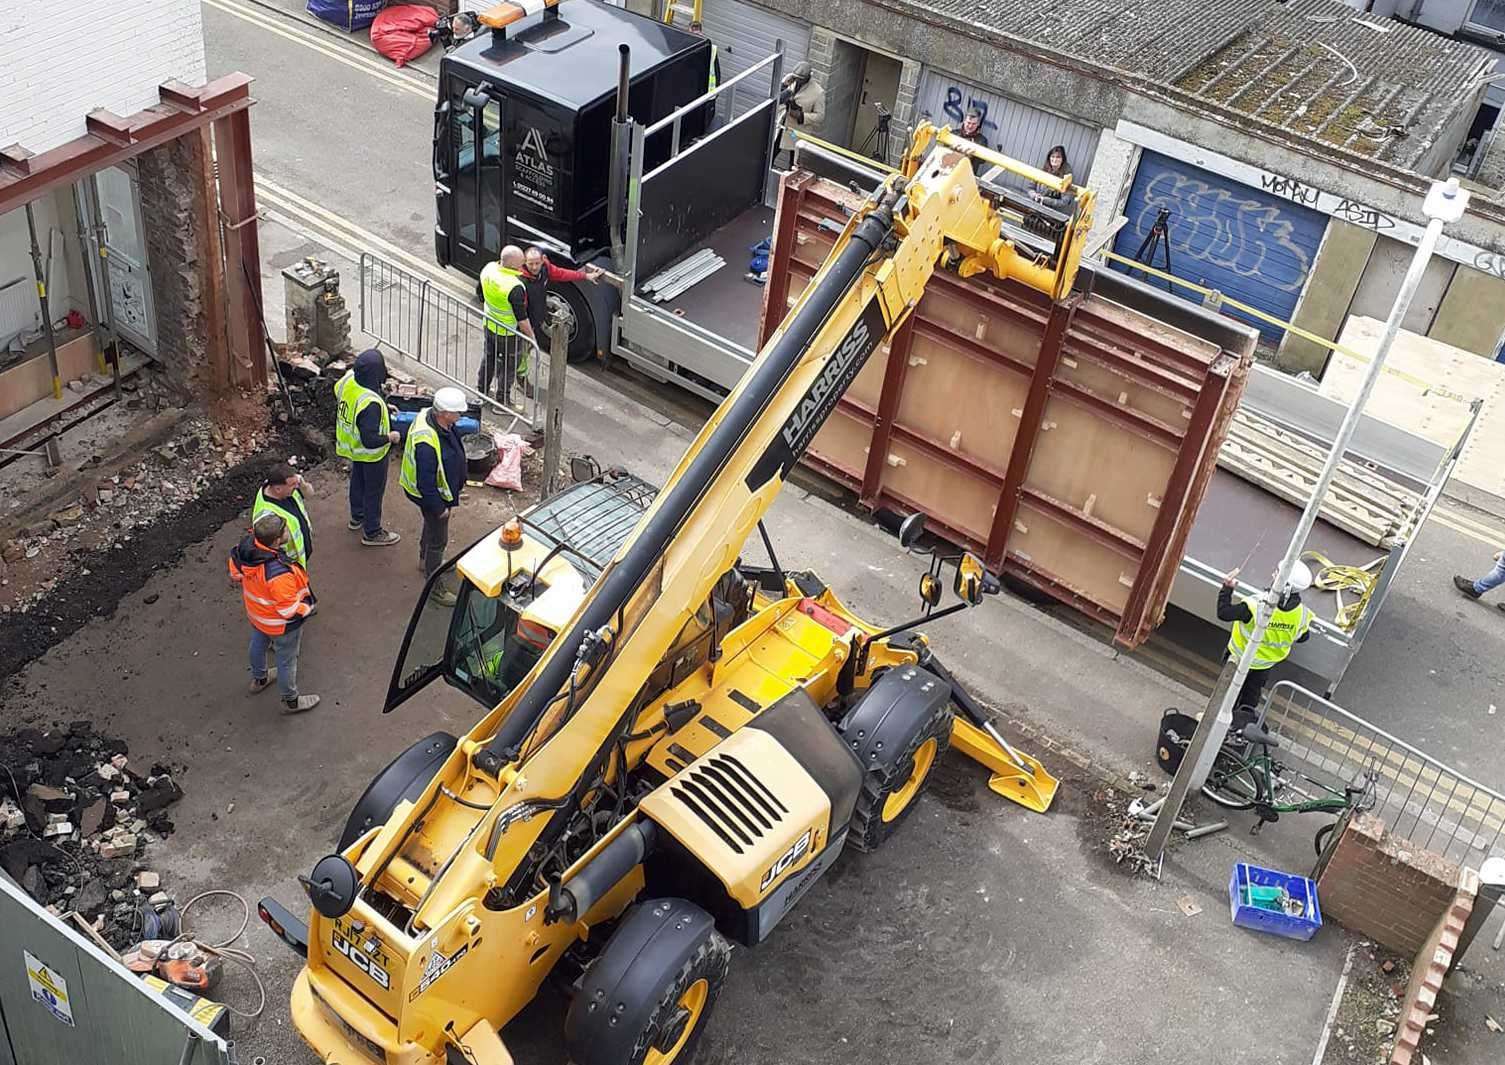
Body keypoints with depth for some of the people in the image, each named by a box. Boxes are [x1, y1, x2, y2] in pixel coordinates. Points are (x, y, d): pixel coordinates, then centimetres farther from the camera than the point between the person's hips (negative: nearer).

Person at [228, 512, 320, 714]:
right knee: (286, 660, 18)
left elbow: (235, 570, -1)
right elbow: (289, 610, -34)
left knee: (258, 644, 34)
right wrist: (309, 608, -15)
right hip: (280, 624, -7)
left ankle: (258, 680, 62)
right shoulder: (279, 573, -45)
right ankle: (290, 701, 42)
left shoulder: (246, 545, -23)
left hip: (255, 613, 7)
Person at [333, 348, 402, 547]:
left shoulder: (347, 381, -15)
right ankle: (372, 532, 30)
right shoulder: (371, 403, -40)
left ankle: (357, 517, 51)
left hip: (352, 446, 8)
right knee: (374, 490, 13)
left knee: (358, 480, 29)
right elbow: (370, 440, -37)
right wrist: (390, 437, -18)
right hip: (371, 454, -8)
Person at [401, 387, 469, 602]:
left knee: (431, 526, 32)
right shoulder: (427, 444, -41)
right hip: (432, 495, -9)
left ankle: (426, 560, 58)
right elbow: (425, 483, -32)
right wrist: (439, 507, -20)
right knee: (438, 540, 8)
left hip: (438, 488, 9)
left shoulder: (431, 415, -12)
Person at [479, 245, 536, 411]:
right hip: (508, 334, -7)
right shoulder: (515, 287, -35)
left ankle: (482, 390, 44)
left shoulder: (489, 269, -13)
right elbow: (522, 318, -26)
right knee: (509, 366, 14)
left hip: (489, 325, 7)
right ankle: (503, 400, 28)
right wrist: (531, 336, -11)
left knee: (489, 358, 27)